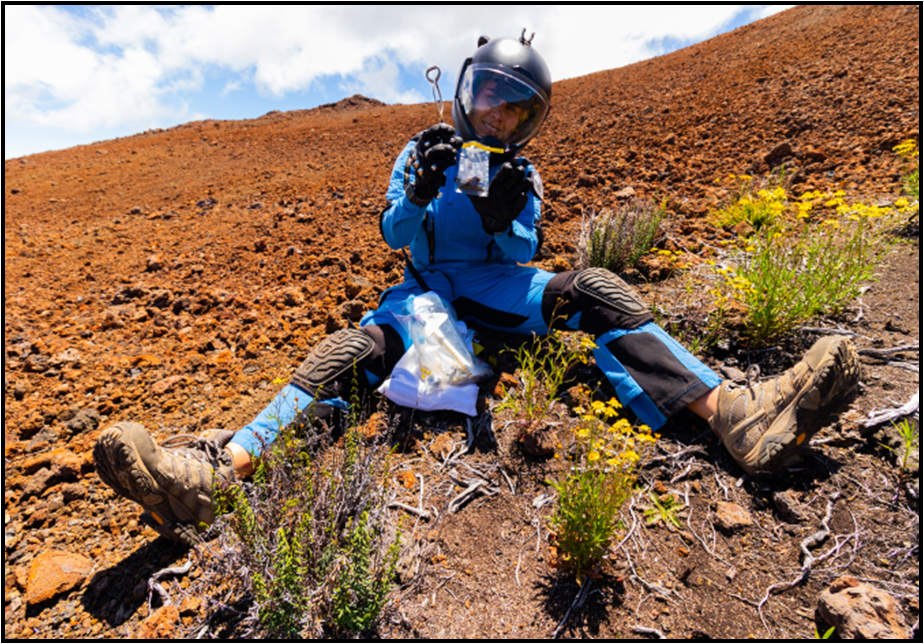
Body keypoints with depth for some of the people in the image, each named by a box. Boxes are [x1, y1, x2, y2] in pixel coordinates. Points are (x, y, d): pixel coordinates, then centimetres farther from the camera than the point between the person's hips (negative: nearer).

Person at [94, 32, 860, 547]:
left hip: (495, 283, 1)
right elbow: (394, 235, 2)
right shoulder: (426, 150, 11)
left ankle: (733, 412, -35)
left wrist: (506, 220, -19)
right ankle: (214, 471, -36)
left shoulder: (522, 173, 13)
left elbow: (522, 255, 2)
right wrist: (418, 194, -18)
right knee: (353, 351, -27)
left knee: (595, 291, -25)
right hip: (427, 286, 0)